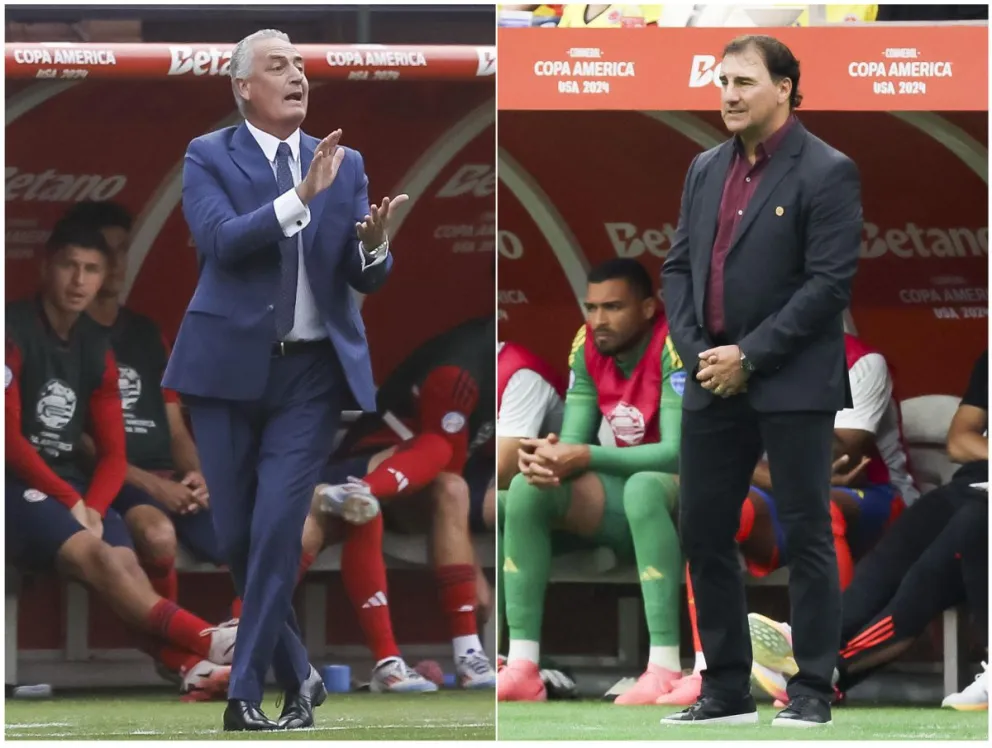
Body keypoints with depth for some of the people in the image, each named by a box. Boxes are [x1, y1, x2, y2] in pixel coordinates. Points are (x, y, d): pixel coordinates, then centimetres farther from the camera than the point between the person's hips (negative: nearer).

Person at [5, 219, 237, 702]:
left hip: (72, 486, 6)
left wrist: (93, 507, -9)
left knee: (126, 562, -23)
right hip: (18, 484, -6)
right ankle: (212, 642, -40)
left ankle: (195, 666, -46)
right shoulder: (13, 333, -8)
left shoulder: (97, 350, 13)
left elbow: (113, 453, 11)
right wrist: (71, 503, -16)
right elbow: (8, 437, -13)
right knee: (96, 555, -30)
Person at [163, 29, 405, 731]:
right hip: (231, 365, -1)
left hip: (312, 372, 1)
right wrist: (301, 196, -28)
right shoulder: (209, 157, 0)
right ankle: (298, 672, 23)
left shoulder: (344, 163, 8)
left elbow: (367, 278, 5)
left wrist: (374, 244, -18)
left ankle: (248, 693, -4)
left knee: (278, 530, -10)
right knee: (235, 535, 4)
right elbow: (221, 240, -17)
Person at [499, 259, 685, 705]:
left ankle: (665, 671, -43)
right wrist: (548, 457, -26)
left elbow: (678, 452, -27)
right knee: (527, 487, -14)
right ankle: (522, 667, -21)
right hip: (625, 505, 7)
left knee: (643, 487, -38)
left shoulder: (675, 348, -19)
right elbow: (574, 442, -1)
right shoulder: (588, 347, 0)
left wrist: (585, 458, -33)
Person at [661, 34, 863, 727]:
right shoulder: (706, 170, 13)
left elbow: (830, 283, -14)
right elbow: (679, 265, 13)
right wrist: (696, 351, -2)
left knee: (807, 535, -1)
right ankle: (726, 691, 14)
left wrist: (749, 356, -15)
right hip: (714, 383, 7)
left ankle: (812, 691, 4)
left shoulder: (827, 173, -8)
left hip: (792, 384, -7)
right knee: (704, 533, 6)